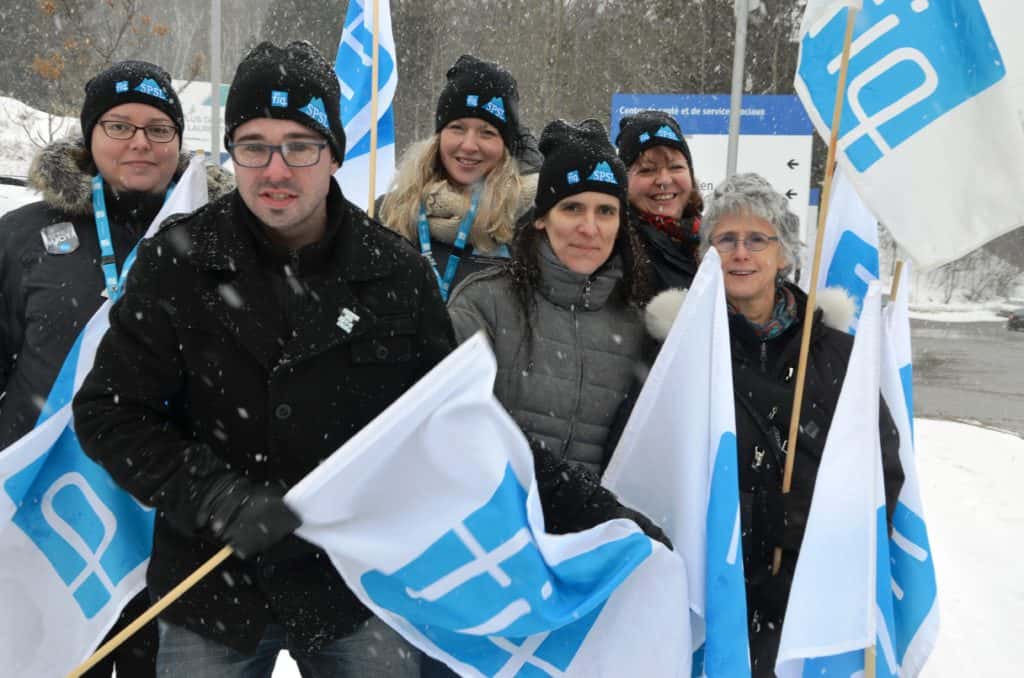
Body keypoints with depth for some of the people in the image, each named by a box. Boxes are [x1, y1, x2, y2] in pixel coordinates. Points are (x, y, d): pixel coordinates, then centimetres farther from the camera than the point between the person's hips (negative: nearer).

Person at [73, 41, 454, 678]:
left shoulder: (399, 272, -5)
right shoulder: (178, 262, -7)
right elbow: (108, 410, -5)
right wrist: (215, 497, -18)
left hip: (362, 589, 1)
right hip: (213, 592, 0)